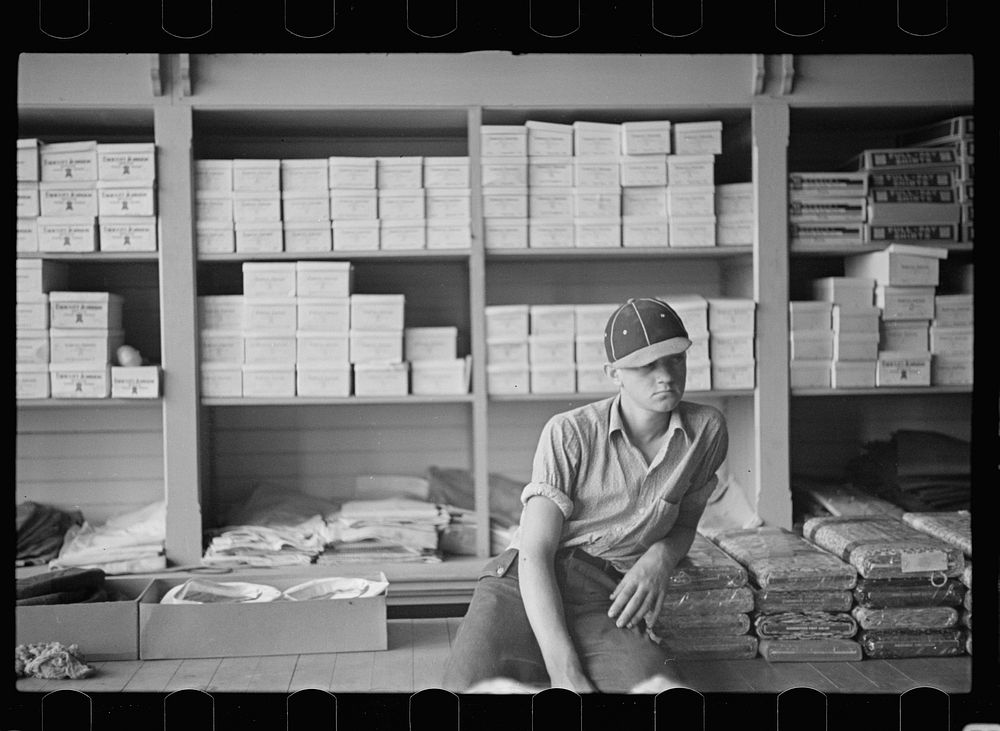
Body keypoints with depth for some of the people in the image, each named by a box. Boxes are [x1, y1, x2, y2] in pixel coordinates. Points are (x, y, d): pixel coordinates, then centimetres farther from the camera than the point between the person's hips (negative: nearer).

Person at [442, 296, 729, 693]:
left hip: (604, 601, 3)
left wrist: (660, 557, -3)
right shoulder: (570, 433, -6)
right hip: (525, 587, -2)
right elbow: (535, 554, -10)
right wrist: (564, 670, -22)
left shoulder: (707, 430, 6)